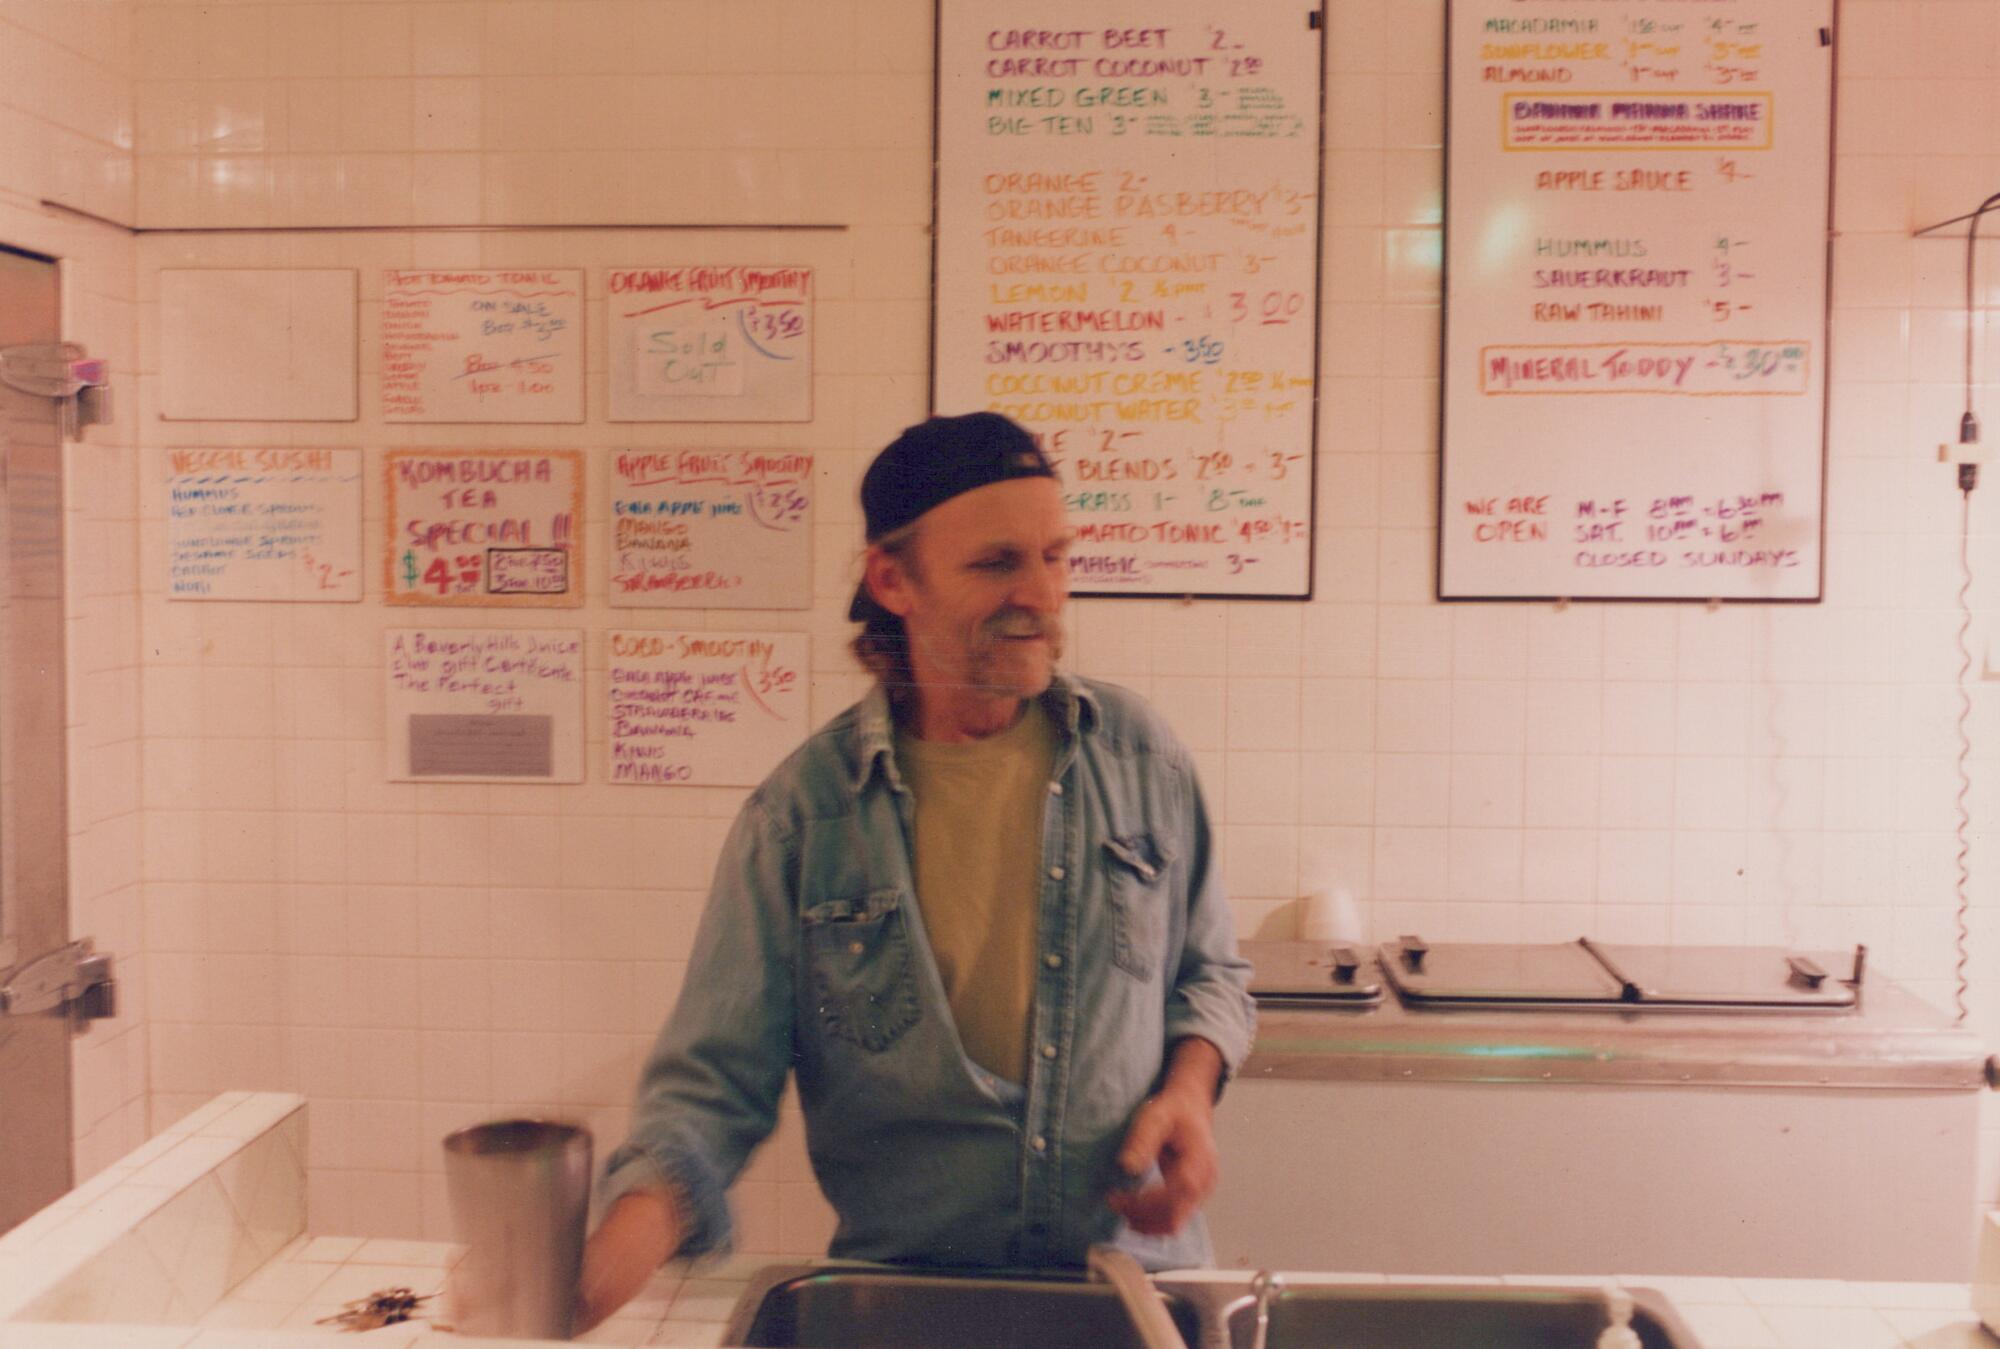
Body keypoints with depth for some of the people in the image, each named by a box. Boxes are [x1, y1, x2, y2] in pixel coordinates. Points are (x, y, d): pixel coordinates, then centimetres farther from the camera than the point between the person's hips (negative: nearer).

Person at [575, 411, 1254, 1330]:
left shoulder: (1140, 756, 2)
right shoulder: (801, 813, -7)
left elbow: (1210, 972, 13)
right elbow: (716, 1077, -7)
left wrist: (1190, 1085, -7)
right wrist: (634, 1230, -26)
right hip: (901, 1293, -1)